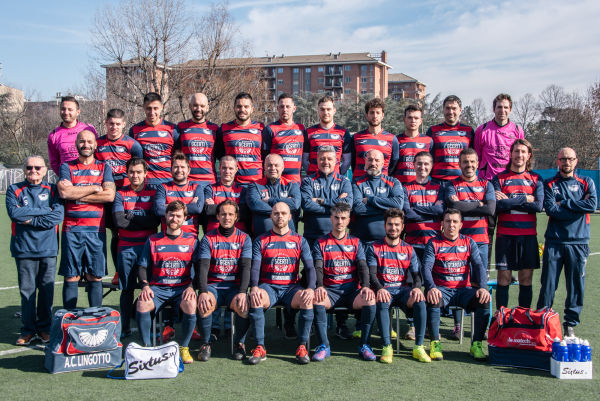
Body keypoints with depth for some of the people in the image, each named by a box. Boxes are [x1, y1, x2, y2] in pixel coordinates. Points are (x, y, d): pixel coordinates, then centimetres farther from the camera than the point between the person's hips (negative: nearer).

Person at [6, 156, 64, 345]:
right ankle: (28, 330, 12)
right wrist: (44, 211, -8)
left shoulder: (52, 190, 8)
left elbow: (58, 215, -7)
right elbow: (14, 212, -10)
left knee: (47, 289, 3)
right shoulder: (14, 190, 8)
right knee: (27, 290, 1)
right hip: (24, 249, 0)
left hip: (48, 248, 0)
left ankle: (44, 328, 15)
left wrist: (31, 219, -11)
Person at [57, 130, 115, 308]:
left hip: (96, 229, 0)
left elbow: (110, 195, -5)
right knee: (71, 277, 0)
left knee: (95, 277, 3)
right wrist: (95, 188, -5)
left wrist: (76, 193, -5)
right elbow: (64, 192, -8)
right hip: (72, 228, 0)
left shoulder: (104, 168, 11)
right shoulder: (67, 167, 10)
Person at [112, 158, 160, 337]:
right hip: (126, 247, 1)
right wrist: (143, 221, -7)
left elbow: (155, 220, -8)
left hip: (148, 245, -1)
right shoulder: (120, 194, 9)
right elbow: (119, 221, -7)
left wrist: (130, 216, -7)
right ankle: (125, 328, 12)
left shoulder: (154, 193, 7)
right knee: (127, 289, 4)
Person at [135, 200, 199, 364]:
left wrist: (191, 286, -14)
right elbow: (142, 267, 10)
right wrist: (145, 286, -10)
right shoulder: (153, 240, 11)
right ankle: (146, 346, -11)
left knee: (191, 304, -34)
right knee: (142, 304, -30)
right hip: (157, 288, 1)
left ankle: (184, 347, -13)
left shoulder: (192, 240, 9)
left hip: (182, 288, -1)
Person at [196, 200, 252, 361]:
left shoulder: (244, 238, 8)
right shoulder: (208, 238, 6)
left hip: (235, 286, 0)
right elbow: (203, 267, -4)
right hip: (213, 284, 0)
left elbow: (246, 267, -2)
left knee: (243, 305, -31)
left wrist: (242, 292, -19)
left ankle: (239, 343, -4)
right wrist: (203, 292, -21)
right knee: (205, 305, -32)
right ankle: (205, 344, -7)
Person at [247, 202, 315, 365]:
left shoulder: (299, 240, 11)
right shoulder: (261, 241, 10)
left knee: (308, 300, -32)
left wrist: (310, 288, -17)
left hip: (291, 286, 0)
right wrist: (254, 287, -20)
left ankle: (302, 347, -20)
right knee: (255, 299, -33)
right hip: (268, 286, 0)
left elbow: (310, 267, 3)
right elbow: (255, 267, 1)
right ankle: (260, 348, -25)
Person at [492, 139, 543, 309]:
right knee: (503, 278, -1)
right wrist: (525, 199, -10)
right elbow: (497, 205, -12)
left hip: (528, 235, 2)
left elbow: (538, 206, -7)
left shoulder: (536, 179, 8)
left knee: (526, 279, 4)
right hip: (505, 235, -1)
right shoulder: (499, 178, 4)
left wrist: (509, 200, -8)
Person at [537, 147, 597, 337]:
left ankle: (570, 324, 14)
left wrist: (564, 203, -6)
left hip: (578, 242, 1)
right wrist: (579, 206, -6)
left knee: (576, 286, 3)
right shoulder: (549, 184, 8)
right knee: (548, 285, -1)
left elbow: (593, 205, -7)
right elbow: (550, 209, -8)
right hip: (554, 242, -1)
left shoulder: (586, 183, 12)